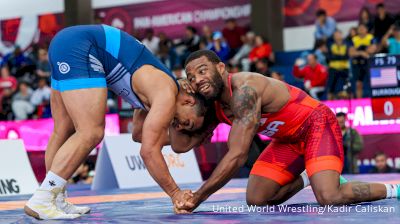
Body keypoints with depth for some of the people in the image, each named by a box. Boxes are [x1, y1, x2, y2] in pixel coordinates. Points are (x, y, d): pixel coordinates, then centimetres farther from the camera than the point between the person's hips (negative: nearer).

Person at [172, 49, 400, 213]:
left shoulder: (244, 90, -32)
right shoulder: (213, 106, -4)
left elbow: (237, 156, -36)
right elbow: (182, 145, 3)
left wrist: (197, 198, -33)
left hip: (317, 124, -9)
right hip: (288, 139, 9)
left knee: (329, 198, -28)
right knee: (256, 200, 0)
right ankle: (308, 178, 24)